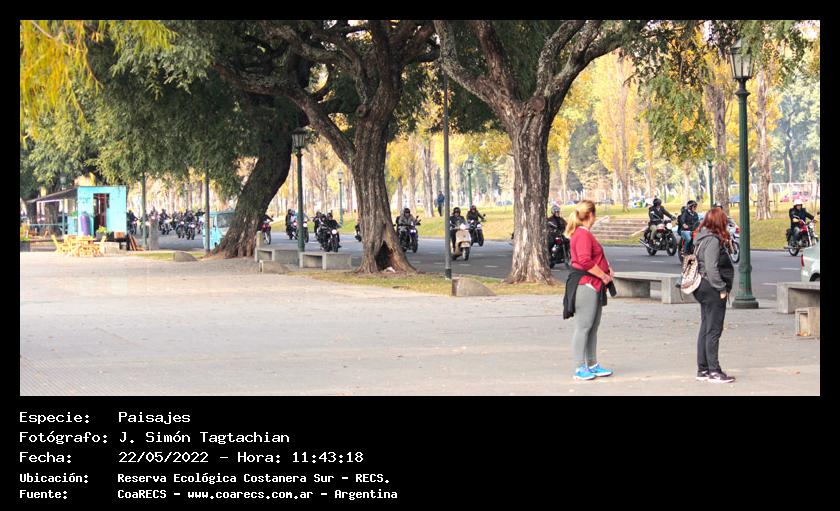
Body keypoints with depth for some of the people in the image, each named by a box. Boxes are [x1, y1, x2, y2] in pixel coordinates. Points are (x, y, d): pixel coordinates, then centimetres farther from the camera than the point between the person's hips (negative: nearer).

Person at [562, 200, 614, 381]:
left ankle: (592, 365, 21)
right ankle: (579, 369, -5)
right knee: (583, 327, -7)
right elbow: (585, 261, -25)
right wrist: (603, 276, -16)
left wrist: (606, 268, 9)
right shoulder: (582, 234, -16)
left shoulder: (585, 234, 18)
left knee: (593, 327, 14)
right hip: (585, 286, -11)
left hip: (594, 286, 11)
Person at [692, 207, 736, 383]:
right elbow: (711, 268, -24)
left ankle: (702, 369, 18)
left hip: (704, 289, 10)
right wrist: (722, 289, -17)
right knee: (713, 330, -6)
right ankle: (714, 371, -3)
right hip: (713, 289, -10)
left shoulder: (703, 238, 13)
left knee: (705, 329, 13)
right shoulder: (713, 240, -17)